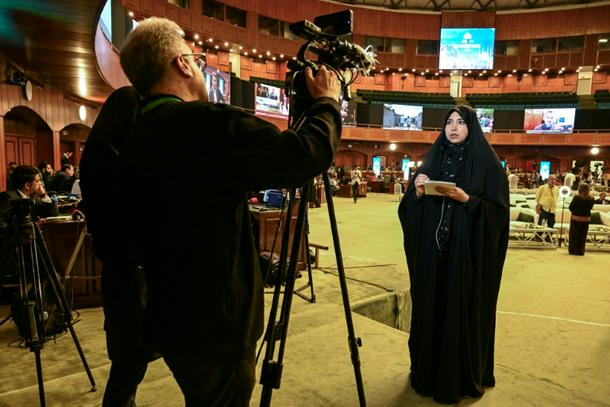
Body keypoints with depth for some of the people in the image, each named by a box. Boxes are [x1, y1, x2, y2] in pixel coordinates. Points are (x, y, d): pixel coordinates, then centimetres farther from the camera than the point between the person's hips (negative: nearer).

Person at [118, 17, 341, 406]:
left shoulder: (134, 142, 4)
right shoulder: (205, 123, -23)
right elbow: (309, 154, -25)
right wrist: (327, 101, -6)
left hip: (171, 320, 8)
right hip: (216, 327, -8)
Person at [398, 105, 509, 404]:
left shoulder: (486, 162, -1)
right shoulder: (432, 159, 11)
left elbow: (498, 210, -7)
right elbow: (411, 208, 9)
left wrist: (466, 198, -21)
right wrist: (418, 192, -12)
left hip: (468, 253, -4)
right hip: (432, 251, 4)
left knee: (462, 311, 3)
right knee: (430, 308, 10)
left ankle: (462, 377, 22)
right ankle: (428, 371, 27)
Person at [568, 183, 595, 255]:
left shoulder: (576, 197, -16)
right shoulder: (591, 199, -4)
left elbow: (571, 207, -10)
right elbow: (590, 208, 4)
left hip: (576, 218, -3)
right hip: (586, 219, 3)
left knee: (574, 235, 8)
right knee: (583, 236, 12)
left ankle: (574, 250, 11)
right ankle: (581, 251, 17)